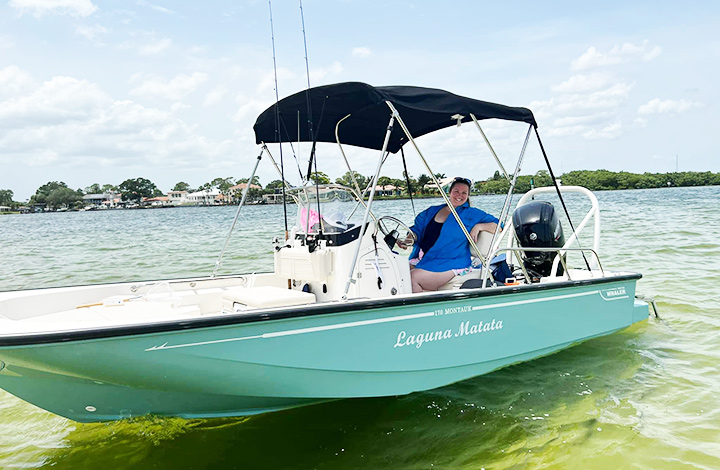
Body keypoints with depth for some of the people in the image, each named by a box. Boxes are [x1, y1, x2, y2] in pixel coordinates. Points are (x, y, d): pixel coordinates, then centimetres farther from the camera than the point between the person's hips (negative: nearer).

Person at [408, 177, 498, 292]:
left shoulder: (471, 214, 9)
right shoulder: (432, 211, 20)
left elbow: (498, 225, 7)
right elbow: (417, 230, 23)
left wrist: (478, 226, -8)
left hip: (449, 264, -5)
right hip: (421, 259, 5)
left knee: (413, 277, -29)